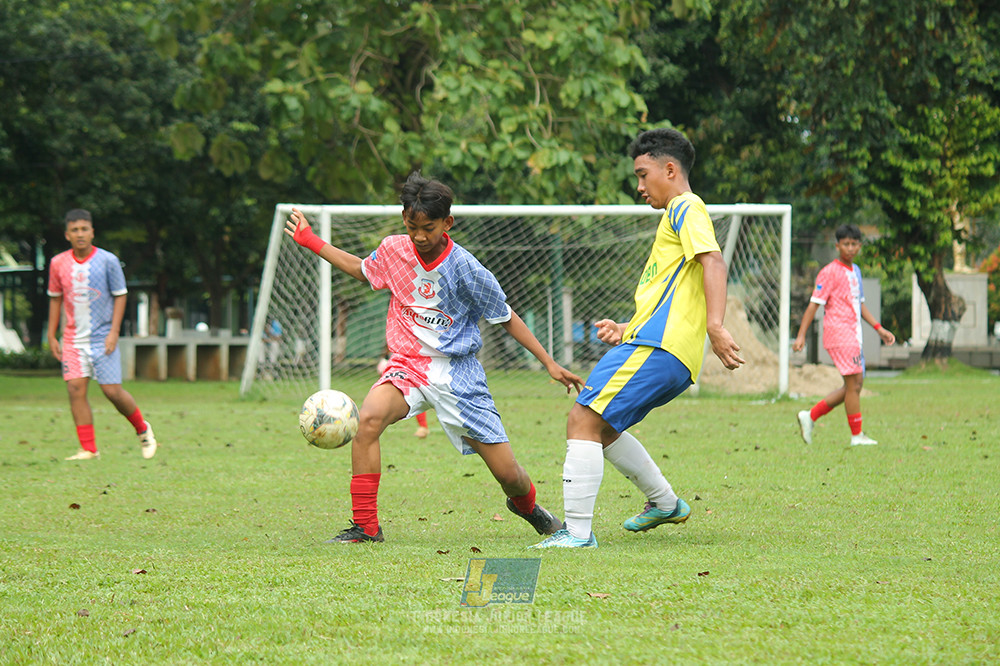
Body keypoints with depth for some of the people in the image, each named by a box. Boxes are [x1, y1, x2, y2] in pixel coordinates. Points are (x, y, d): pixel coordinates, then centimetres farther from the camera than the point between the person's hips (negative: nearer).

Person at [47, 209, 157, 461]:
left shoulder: (108, 261, -5)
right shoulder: (58, 263, 3)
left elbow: (120, 296, -1)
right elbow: (55, 298, 14)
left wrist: (114, 332, -10)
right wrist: (52, 336, 10)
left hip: (103, 336, -3)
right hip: (73, 338, 3)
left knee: (112, 390, -6)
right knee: (75, 388, -9)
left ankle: (142, 429, 20)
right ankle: (88, 449, -5)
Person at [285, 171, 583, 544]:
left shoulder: (465, 269, -13)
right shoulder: (392, 250, -2)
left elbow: (506, 318, -1)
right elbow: (362, 270, 22)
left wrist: (549, 363, -2)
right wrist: (311, 242, 21)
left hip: (457, 373, -2)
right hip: (408, 365, 2)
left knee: (509, 475, -2)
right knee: (369, 418, -31)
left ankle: (527, 505, 38)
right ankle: (365, 526, -22)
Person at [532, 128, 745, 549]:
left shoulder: (687, 208, -1)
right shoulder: (677, 216, 30)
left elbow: (713, 262, -19)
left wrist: (715, 326, -31)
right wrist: (626, 330, 23)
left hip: (658, 348, -11)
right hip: (650, 345, 11)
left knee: (583, 420, -17)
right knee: (600, 428, 22)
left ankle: (578, 532, -20)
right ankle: (664, 502, 29)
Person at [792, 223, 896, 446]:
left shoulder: (855, 271, 18)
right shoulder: (830, 272, -8)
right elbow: (814, 304, -10)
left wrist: (879, 328, 21)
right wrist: (801, 335, -15)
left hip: (853, 334, 9)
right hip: (839, 333, -9)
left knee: (855, 384, 8)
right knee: (854, 382, -10)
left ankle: (811, 416, 13)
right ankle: (857, 435, -4)